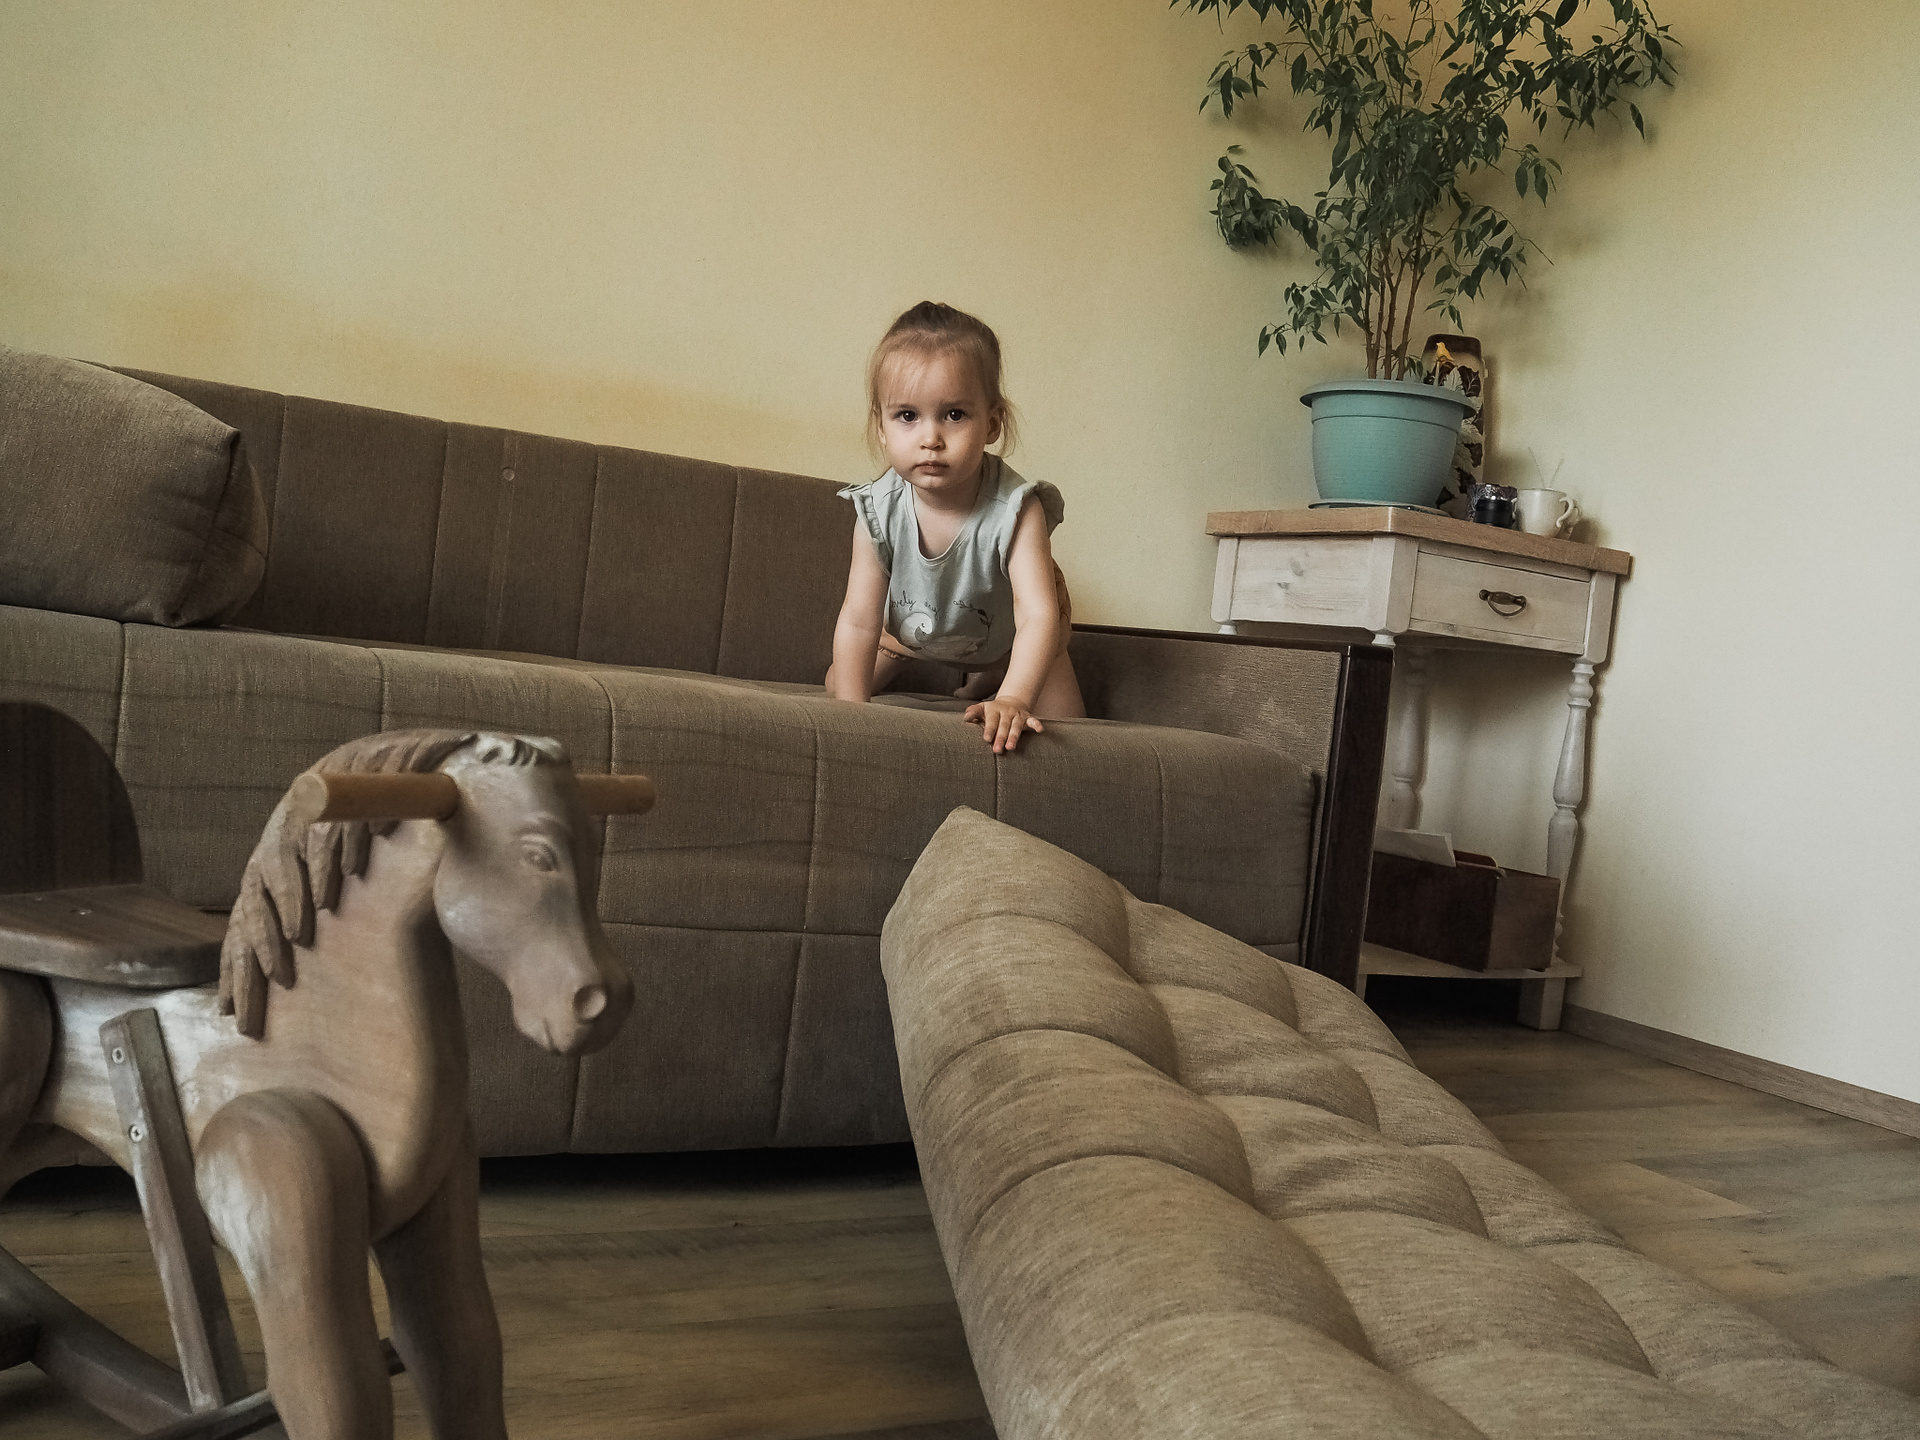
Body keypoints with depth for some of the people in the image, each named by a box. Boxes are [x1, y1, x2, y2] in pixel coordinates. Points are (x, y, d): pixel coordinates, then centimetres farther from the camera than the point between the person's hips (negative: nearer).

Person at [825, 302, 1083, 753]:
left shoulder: (1015, 509, -42)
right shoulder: (879, 511, -32)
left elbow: (1038, 615, -48)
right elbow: (859, 621, -27)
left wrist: (1012, 699, -63)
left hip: (1003, 632, -2)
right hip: (913, 621, 2)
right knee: (836, 686, 5)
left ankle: (989, 678, 23)